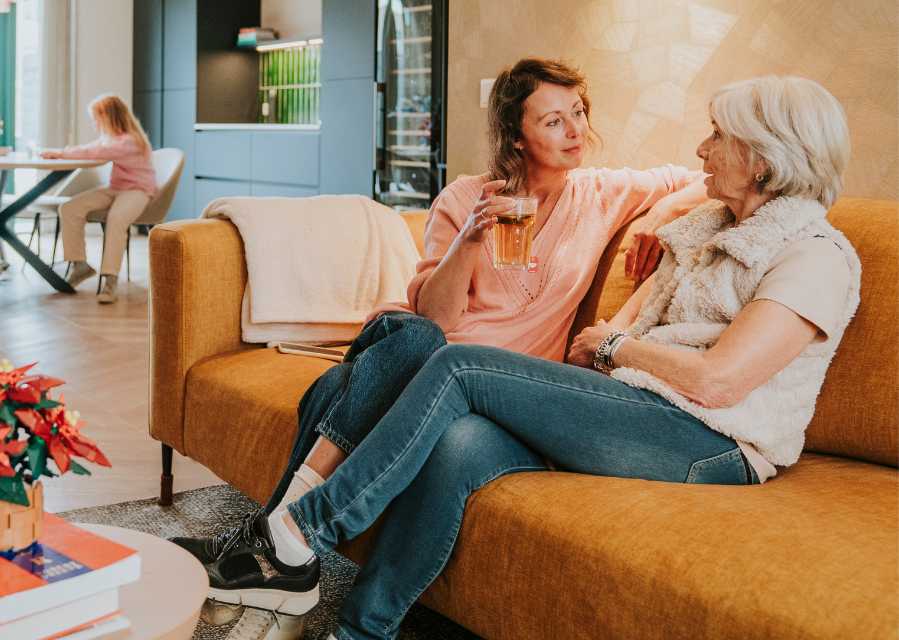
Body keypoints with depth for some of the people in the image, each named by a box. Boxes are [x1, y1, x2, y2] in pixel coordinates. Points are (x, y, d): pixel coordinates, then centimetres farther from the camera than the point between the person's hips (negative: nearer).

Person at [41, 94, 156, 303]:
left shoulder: (130, 140, -19)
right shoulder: (109, 137, 13)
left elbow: (98, 152, -30)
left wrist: (62, 153, -26)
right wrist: (62, 153, -1)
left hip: (137, 190, -9)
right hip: (114, 188, 9)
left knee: (116, 218, -40)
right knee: (69, 208, -11)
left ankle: (109, 279, -39)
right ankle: (79, 264, -4)